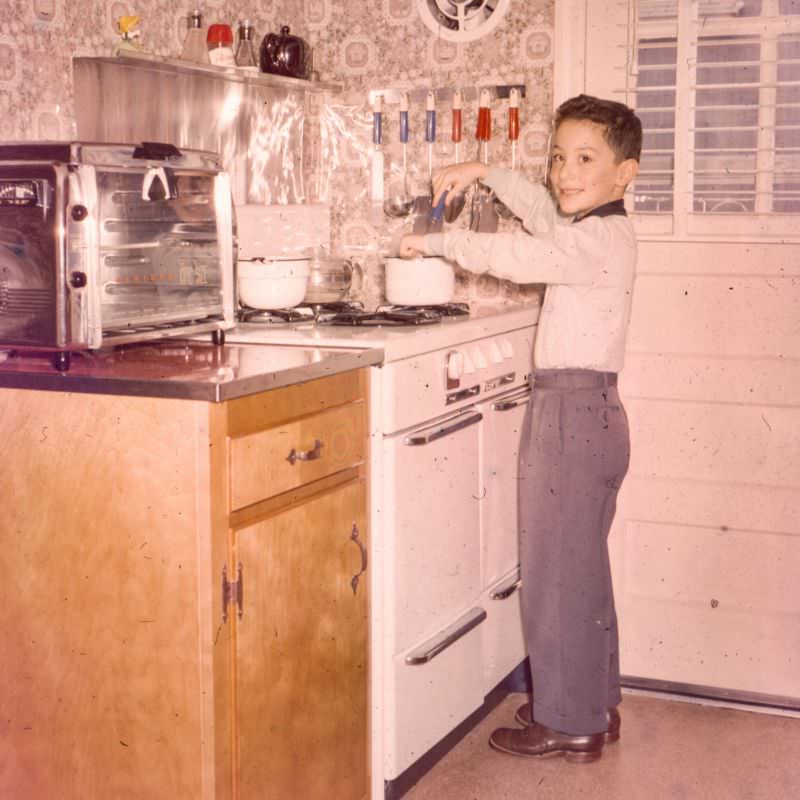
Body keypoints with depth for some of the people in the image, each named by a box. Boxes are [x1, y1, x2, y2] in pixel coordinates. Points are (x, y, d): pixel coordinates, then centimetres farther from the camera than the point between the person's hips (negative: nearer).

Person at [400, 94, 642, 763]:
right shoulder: (600, 231, 12)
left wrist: (434, 242, -12)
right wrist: (484, 174, 22)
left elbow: (513, 254, -26)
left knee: (556, 570, -2)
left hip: (573, 412, -10)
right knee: (581, 567, 18)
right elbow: (541, 210, 31)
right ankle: (596, 706, 30)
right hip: (591, 412, 10)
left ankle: (569, 723, 9)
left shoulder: (600, 239, -17)